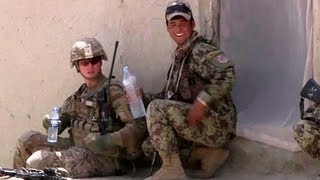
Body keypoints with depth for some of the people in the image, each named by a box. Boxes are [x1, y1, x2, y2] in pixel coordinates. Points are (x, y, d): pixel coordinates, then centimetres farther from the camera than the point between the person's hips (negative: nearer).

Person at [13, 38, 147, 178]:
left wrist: (108, 141, -29)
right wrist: (51, 123, -3)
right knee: (28, 140, 2)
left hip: (105, 158, -7)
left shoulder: (113, 92, -10)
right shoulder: (79, 95, 12)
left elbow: (139, 127, -18)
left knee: (37, 161, -20)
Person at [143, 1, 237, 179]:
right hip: (203, 124, 10)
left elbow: (227, 74, -28)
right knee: (149, 145, 17)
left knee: (156, 108, -20)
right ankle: (209, 151, 11)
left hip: (217, 124, -10)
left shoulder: (201, 50, -11)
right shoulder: (179, 56, 17)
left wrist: (202, 102, -32)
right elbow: (171, 95, 21)